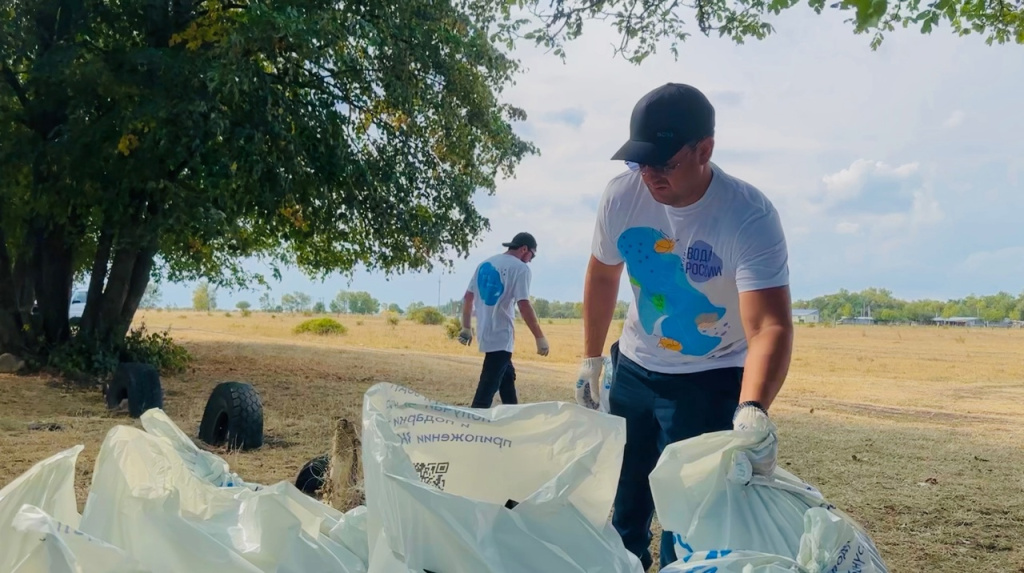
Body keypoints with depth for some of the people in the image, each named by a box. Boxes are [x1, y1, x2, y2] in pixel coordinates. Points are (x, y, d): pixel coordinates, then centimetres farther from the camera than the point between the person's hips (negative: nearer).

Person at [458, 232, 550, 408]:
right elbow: (524, 305, -19)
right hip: (501, 336, -8)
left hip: (485, 333, 8)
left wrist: (466, 327, 20)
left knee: (507, 377, 23)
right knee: (488, 387, -8)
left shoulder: (484, 264, 13)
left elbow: (468, 297, 14)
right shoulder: (520, 268, -10)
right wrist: (540, 337, -15)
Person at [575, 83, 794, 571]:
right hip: (633, 368, 4)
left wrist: (752, 411, -53)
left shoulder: (750, 217, -27)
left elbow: (770, 327, -36)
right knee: (621, 509, 14)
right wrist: (591, 360, 10)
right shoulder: (621, 194, -13)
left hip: (711, 382, -4)